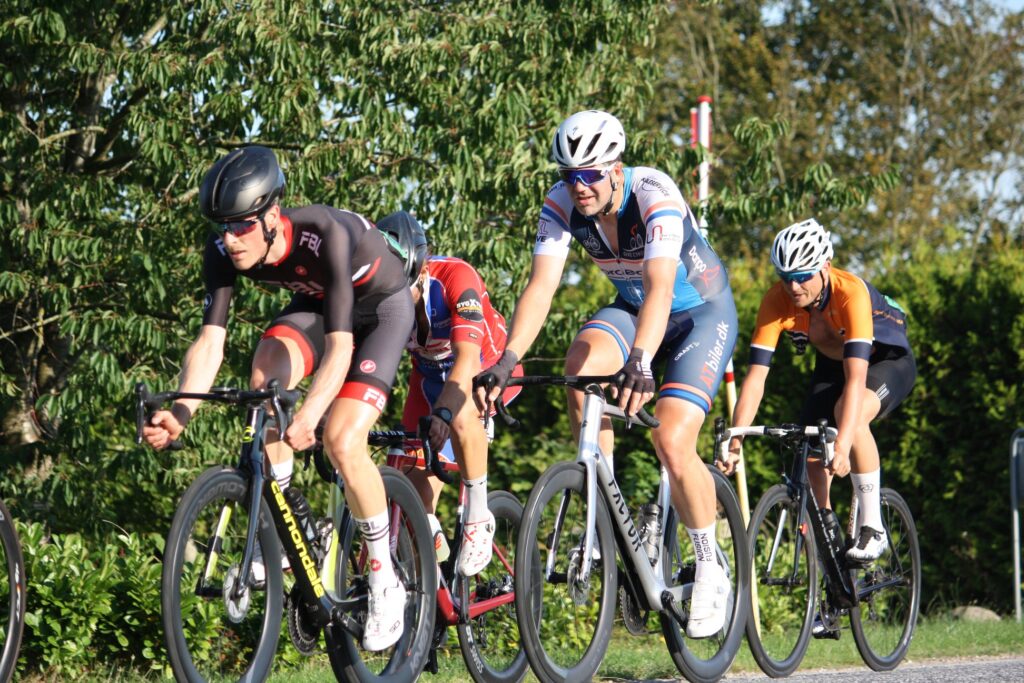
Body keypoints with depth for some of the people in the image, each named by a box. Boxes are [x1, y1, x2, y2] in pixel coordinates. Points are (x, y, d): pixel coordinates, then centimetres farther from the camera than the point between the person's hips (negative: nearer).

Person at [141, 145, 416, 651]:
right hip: (315, 305, 5)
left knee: (341, 441, -21)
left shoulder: (325, 235, -40)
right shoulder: (223, 251, -24)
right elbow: (210, 340, -28)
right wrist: (180, 413, -47)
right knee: (267, 368, -29)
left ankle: (385, 583, -2)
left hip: (381, 307, -5)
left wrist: (308, 415, -61)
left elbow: (340, 345, -45)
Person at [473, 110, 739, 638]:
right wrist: (507, 360, -42)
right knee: (580, 366, -29)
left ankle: (710, 571, 0)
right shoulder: (562, 204, -18)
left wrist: (639, 362, -61)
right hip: (632, 307, 5)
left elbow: (659, 286, -45)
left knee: (672, 444, -21)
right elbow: (540, 287, -26)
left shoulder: (654, 195, -32)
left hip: (702, 312, -5)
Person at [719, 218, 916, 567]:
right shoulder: (777, 301, -25)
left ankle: (872, 527, -23)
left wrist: (843, 444, -56)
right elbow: (755, 377, -26)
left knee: (851, 412, -34)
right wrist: (735, 443, -36)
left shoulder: (850, 292, -37)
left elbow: (856, 377, -45)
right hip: (832, 363, 5)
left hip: (888, 360, -5)